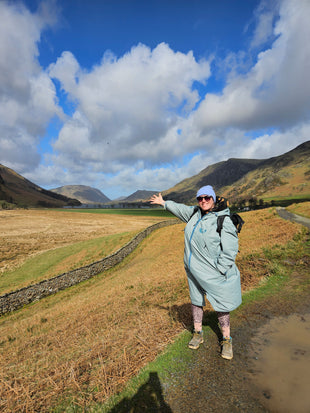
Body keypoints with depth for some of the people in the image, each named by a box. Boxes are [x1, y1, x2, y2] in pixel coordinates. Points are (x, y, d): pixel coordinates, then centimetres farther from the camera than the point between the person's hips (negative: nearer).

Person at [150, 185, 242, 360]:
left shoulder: (224, 221, -17)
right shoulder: (195, 213, 2)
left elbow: (229, 251, -17)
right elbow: (181, 209, 22)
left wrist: (218, 272, -17)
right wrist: (164, 203, 32)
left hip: (213, 271, -6)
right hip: (194, 270, 6)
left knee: (221, 306, 6)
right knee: (196, 301, 18)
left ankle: (227, 340, 28)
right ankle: (198, 334, 37)